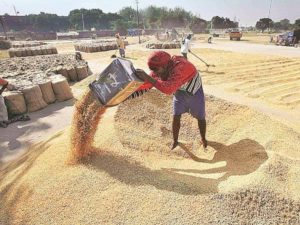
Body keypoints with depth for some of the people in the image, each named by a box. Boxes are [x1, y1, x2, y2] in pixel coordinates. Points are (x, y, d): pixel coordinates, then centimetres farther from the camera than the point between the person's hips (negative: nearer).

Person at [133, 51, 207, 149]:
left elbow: (169, 88, -56)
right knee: (176, 117, 0)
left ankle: (203, 139, 37)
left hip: (194, 92, -4)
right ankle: (175, 141, 22)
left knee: (200, 118, 10)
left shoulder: (180, 67, -43)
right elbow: (145, 85, -15)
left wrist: (148, 77, -61)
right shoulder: (159, 70, -21)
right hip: (179, 92, 5)